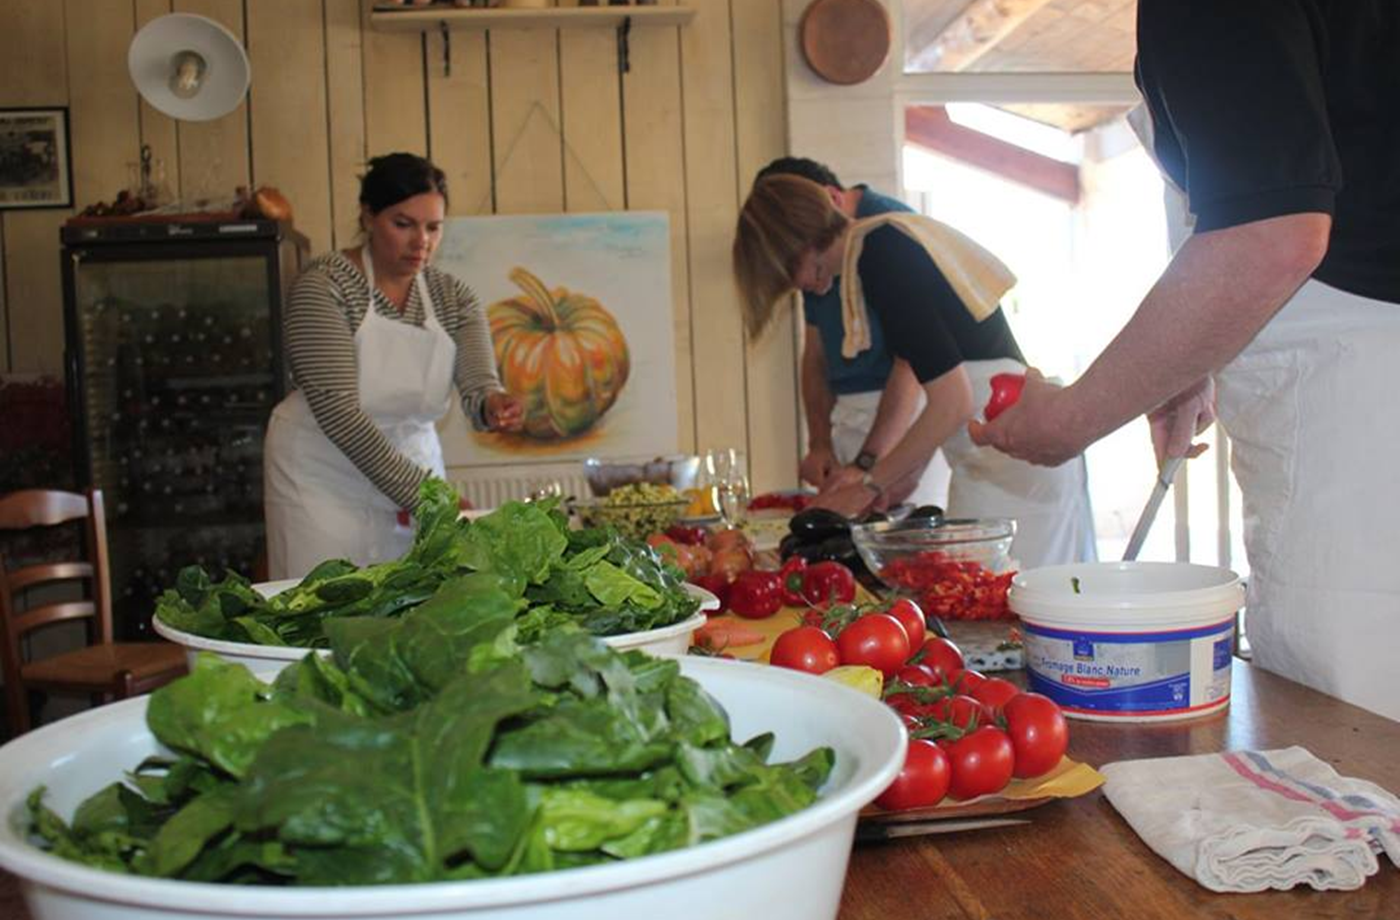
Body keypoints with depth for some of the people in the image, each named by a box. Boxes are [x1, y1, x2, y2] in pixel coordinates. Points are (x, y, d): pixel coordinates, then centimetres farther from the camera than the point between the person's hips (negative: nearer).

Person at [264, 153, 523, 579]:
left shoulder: (453, 298, 3)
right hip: (324, 476, -4)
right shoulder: (324, 284, -13)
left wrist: (492, 404, -36)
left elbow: (479, 383, -11)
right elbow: (336, 409, -20)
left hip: (415, 471, 4)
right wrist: (418, 490, -25)